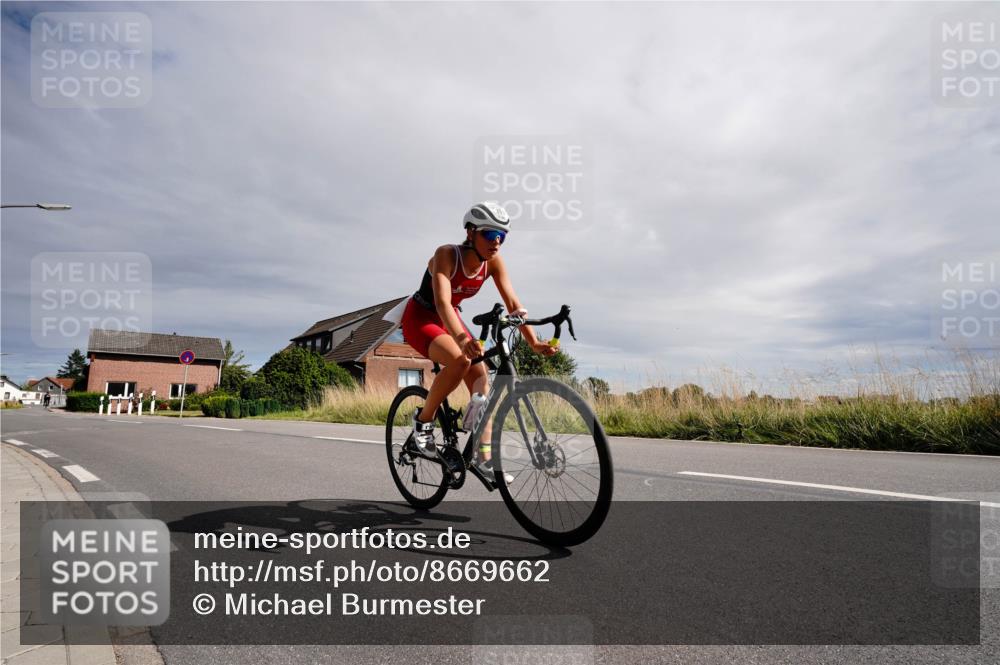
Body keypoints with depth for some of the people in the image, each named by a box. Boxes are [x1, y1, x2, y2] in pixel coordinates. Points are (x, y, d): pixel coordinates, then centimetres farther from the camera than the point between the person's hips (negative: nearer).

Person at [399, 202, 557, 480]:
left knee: (481, 378, -10)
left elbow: (513, 304, -18)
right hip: (420, 318, -6)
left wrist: (534, 342, -30)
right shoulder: (446, 254, -29)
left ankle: (484, 456, -5)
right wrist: (462, 338, -61)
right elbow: (442, 303, -43)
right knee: (459, 360, -33)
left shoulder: (493, 262, -14)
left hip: (449, 319, 6)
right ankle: (424, 419, -10)